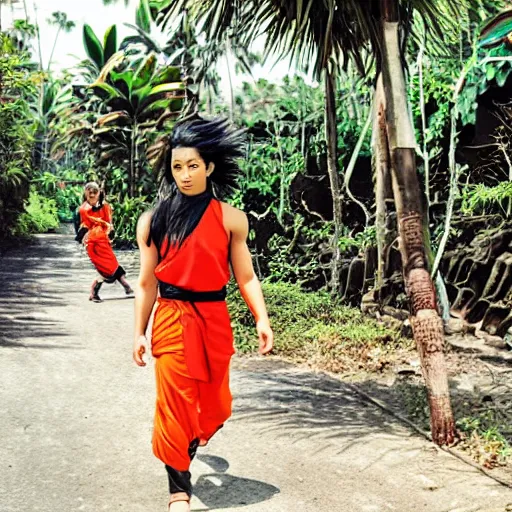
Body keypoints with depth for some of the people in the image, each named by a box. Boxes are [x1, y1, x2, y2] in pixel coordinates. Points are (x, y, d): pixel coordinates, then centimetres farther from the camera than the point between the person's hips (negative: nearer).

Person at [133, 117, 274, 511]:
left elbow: (246, 276, 1)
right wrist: (139, 333, 4)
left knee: (214, 403, 15)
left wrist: (262, 319, -8)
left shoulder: (230, 218, -1)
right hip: (172, 319, -1)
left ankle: (191, 446, 47)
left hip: (215, 320, 2)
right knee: (175, 403, 0)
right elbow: (147, 283, 3)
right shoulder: (154, 220, -1)